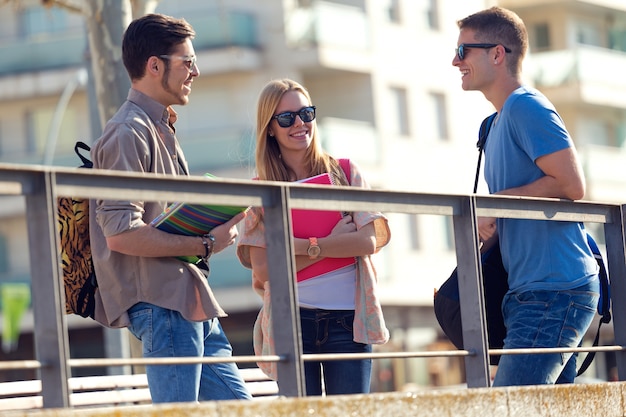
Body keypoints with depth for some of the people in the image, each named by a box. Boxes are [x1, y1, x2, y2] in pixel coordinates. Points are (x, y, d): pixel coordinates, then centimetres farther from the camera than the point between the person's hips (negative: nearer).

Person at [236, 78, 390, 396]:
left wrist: (305, 246, -12)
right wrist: (332, 244, -9)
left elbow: (369, 240, -4)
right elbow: (262, 268, -5)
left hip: (347, 318, 0)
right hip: (290, 319, 0)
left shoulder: (344, 173, 8)